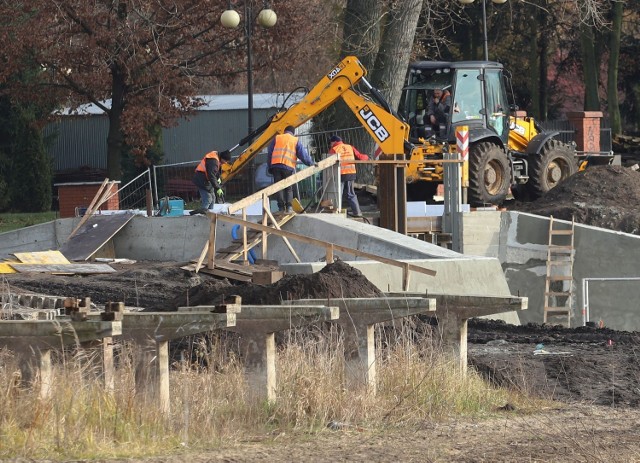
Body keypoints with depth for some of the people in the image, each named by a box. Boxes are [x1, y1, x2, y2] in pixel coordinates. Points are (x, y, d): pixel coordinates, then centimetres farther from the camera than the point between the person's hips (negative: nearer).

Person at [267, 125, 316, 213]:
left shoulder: (277, 138, 17)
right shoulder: (295, 140, 12)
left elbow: (270, 153, 15)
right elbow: (302, 154, 7)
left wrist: (270, 166, 19)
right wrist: (311, 163, 14)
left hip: (276, 165, 1)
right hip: (288, 166, -1)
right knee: (288, 188, 8)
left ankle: (281, 207, -2)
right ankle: (289, 207, -4)